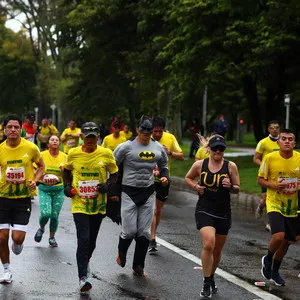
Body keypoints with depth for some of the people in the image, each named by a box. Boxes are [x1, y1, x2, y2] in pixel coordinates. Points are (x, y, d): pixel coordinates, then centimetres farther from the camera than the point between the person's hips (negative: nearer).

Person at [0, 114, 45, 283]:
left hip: (24, 198, -1)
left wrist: (35, 180, -8)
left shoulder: (31, 148, -8)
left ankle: (18, 245, 29)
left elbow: (41, 166, 9)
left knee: (17, 237, -9)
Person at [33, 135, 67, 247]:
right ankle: (41, 228, 18)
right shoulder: (42, 155, -4)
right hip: (44, 188, -2)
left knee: (54, 215, 1)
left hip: (59, 189, 2)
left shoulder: (64, 157, 1)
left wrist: (64, 169, -16)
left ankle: (52, 237, 24)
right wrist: (42, 177, -20)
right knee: (45, 214, -16)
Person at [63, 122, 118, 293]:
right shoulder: (73, 154, -4)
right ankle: (83, 278, -11)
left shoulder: (106, 154, -5)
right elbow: (66, 171, 16)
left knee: (92, 240, 15)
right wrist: (67, 186, 1)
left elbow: (114, 174, 5)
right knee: (83, 239, -14)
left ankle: (86, 262, 46)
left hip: (98, 205, 2)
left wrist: (108, 185, -13)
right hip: (79, 204, -2)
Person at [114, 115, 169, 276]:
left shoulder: (158, 148, 6)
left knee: (144, 232, 4)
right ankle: (121, 253, 26)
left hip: (148, 192, 4)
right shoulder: (126, 147, -8)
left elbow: (163, 166, 22)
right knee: (130, 230, -6)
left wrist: (165, 176, 1)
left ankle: (138, 266, 16)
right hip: (129, 192, -4)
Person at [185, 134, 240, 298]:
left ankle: (211, 278, 38)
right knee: (208, 244, -21)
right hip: (204, 211, -2)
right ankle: (207, 283, -8)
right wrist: (195, 186, -4)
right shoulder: (199, 165, -3)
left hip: (223, 213, 2)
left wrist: (230, 186, -18)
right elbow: (188, 177, 16)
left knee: (217, 250, 13)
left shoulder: (230, 166, -3)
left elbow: (237, 189, 4)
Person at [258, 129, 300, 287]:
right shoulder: (270, 158, -11)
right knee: (278, 236, -23)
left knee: (286, 241, 13)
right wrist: (274, 185, -21)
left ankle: (275, 272, 37)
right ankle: (267, 259, 10)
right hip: (274, 204, -4)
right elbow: (260, 180, -3)